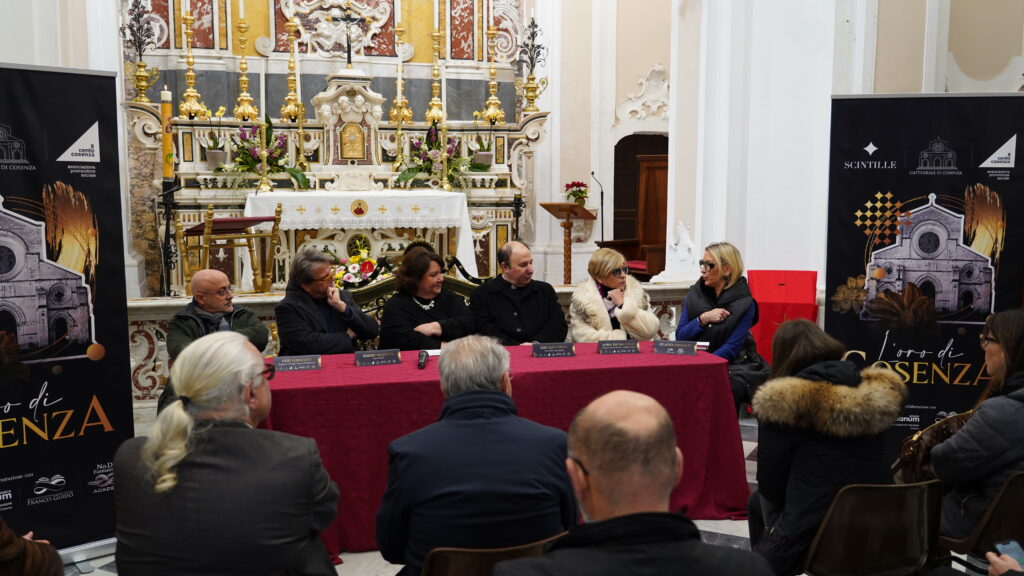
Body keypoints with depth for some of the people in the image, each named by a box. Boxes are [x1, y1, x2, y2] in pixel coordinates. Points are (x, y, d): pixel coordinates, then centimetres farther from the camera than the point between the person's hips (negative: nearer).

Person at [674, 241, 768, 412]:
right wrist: (703, 319, -13)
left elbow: (730, 349, -12)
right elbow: (680, 336, 3)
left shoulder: (744, 303, -6)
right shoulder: (695, 294, 6)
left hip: (734, 366, -3)